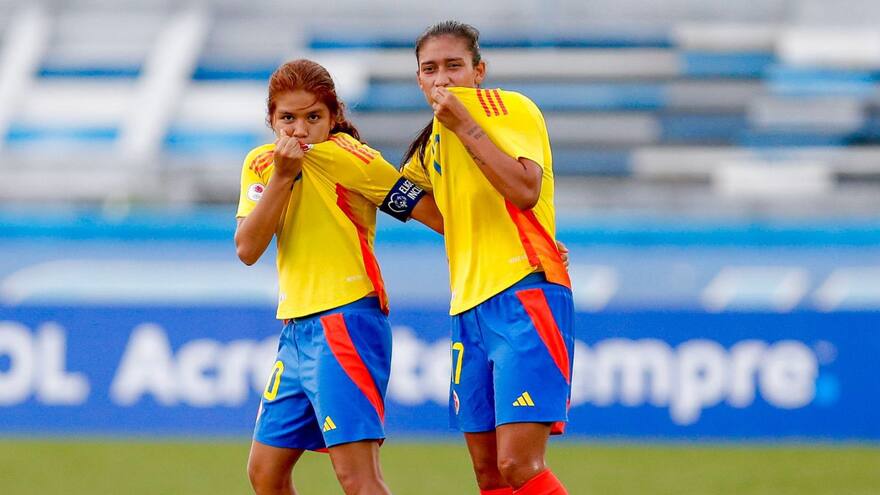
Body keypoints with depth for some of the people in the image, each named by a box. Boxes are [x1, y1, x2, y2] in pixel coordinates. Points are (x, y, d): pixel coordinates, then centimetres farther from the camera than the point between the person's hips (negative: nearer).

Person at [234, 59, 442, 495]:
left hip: (347, 323, -8)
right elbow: (247, 250, -3)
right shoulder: (261, 165, 9)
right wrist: (282, 177, -13)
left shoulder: (348, 158, -10)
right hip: (296, 328, 8)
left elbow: (434, 213, -9)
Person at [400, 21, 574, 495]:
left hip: (525, 298, -8)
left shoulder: (510, 108, -6)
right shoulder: (434, 141, 17)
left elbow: (525, 190, -22)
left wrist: (465, 126, -19)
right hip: (470, 309, 8)